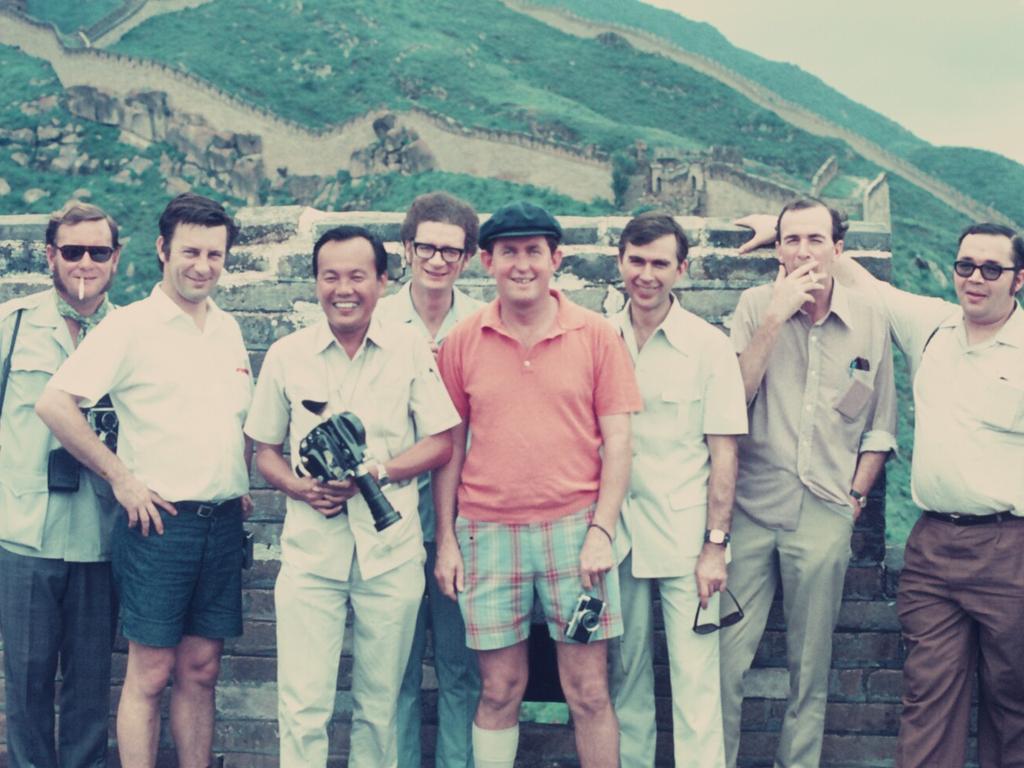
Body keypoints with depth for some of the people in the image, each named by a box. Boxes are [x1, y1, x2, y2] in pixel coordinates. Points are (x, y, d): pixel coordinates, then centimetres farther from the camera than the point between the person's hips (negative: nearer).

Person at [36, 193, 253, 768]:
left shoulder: (228, 328, 13)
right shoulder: (130, 326, -7)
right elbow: (55, 404, -15)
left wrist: (243, 484, 11)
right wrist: (120, 477, -13)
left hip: (222, 523, 6)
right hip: (161, 521, -6)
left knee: (201, 670, 11)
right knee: (151, 673, 0)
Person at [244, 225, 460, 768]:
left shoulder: (410, 349, 2)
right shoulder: (286, 355, 4)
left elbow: (440, 442, 3)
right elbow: (265, 451, 11)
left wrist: (377, 472, -13)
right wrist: (301, 487, -10)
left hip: (391, 552, 0)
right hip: (311, 550, 0)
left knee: (380, 706, 10)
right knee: (303, 707, -3)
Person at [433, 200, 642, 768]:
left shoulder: (595, 335, 1)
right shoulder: (462, 342, 5)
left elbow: (617, 442, 2)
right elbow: (449, 447, 9)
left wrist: (601, 531, -7)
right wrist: (446, 540, 5)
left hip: (574, 526, -1)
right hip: (487, 530, 1)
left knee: (588, 690, 3)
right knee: (500, 689, 7)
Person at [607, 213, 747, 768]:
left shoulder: (708, 345, -3)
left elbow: (723, 453, -3)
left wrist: (716, 544, -7)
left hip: (685, 537, -3)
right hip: (618, 532, 3)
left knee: (695, 678, -2)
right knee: (625, 674, 10)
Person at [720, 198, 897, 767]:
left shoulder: (869, 322, 4)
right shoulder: (756, 306, 1)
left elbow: (880, 427, 13)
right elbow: (734, 396, -12)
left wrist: (856, 495, 5)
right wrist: (776, 317, -15)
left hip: (825, 516, 1)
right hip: (752, 506, -1)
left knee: (810, 664, 10)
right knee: (726, 657, -2)